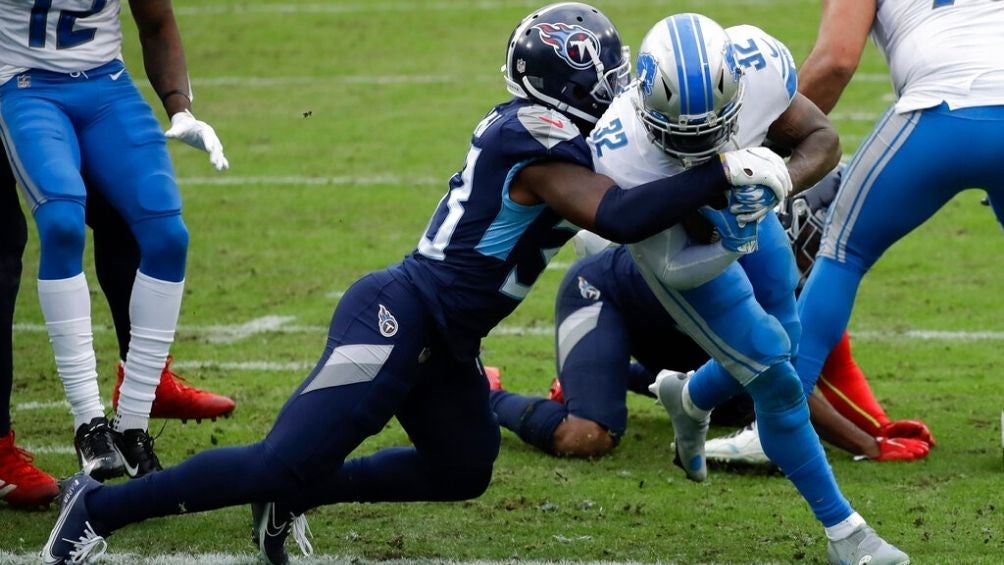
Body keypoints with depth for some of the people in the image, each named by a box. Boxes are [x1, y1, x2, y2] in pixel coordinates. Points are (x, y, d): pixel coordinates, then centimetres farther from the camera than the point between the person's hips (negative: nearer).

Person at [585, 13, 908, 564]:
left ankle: (689, 398, 53)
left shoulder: (757, 66, -37)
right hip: (675, 237, -4)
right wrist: (729, 249, -51)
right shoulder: (621, 152, -43)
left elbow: (822, 138, -21)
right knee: (775, 378, -8)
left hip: (742, 207, 5)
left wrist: (782, 182, -42)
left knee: (779, 346, 19)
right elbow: (672, 266, -32)